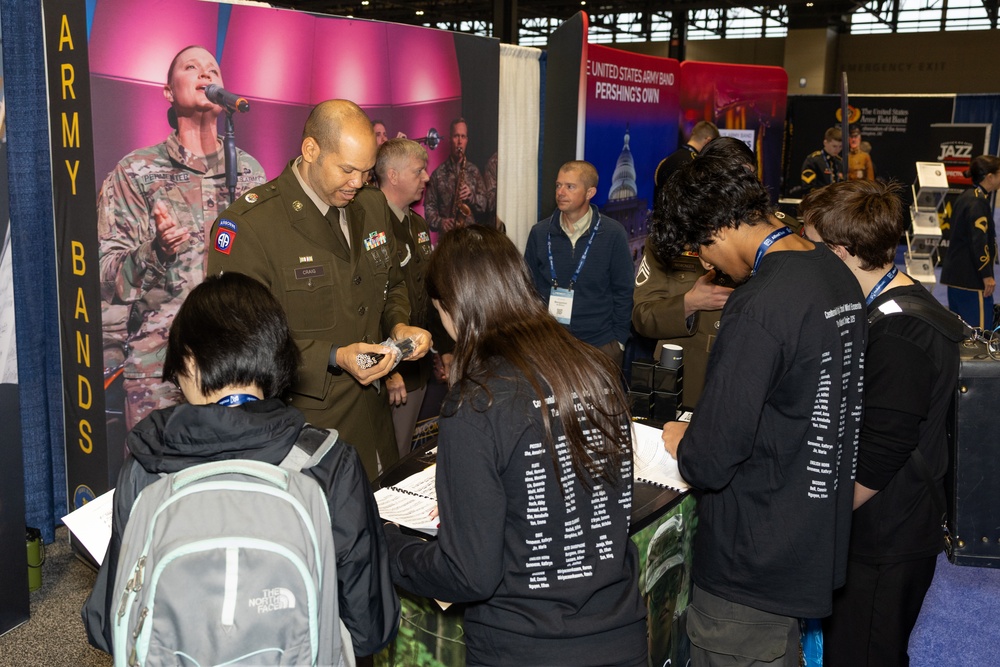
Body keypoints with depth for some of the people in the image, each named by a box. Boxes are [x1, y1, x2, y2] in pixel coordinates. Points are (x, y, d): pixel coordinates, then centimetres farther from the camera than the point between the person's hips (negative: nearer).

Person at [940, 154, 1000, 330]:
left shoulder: (966, 197, 14)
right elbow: (979, 242, -20)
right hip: (971, 277, -10)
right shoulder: (979, 202, -15)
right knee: (979, 328, -9)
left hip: (955, 273, 10)